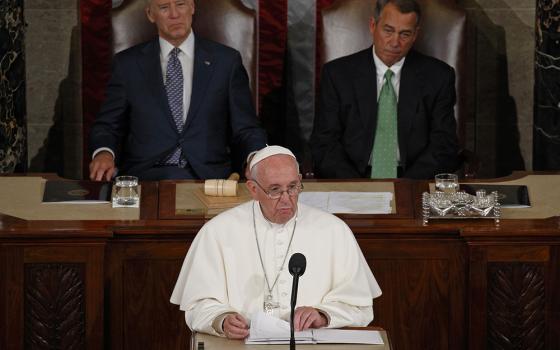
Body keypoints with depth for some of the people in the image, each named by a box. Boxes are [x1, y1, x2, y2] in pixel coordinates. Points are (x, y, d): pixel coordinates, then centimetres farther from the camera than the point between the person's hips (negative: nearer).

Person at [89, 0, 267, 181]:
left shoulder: (227, 60, 11)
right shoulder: (128, 63, 11)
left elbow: (246, 130, 9)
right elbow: (107, 126, 12)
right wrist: (103, 152, -12)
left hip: (208, 176, 0)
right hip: (146, 175, 0)